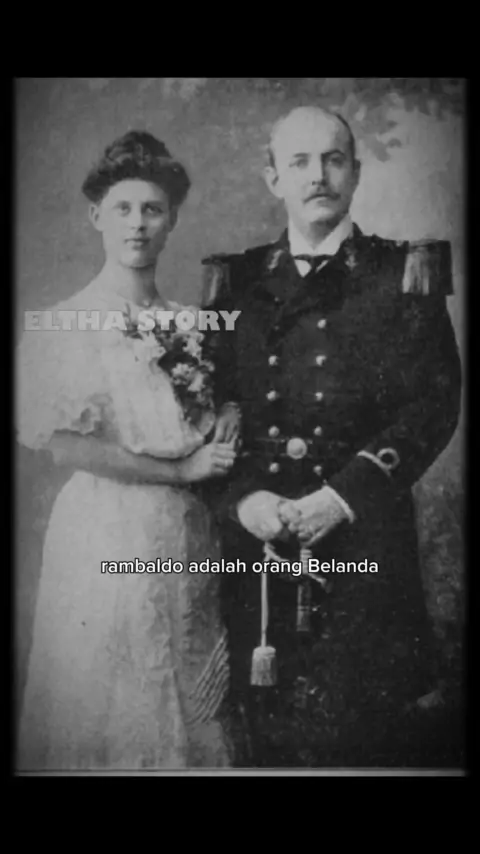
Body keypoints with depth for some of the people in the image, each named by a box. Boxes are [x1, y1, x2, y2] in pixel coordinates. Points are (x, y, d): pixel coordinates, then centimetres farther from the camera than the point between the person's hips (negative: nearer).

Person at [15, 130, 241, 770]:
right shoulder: (59, 327, -5)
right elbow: (64, 446, -13)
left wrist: (222, 434, -4)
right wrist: (179, 470, -11)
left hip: (187, 534, 4)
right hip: (104, 537, -4)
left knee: (192, 706, 12)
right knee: (102, 705, 6)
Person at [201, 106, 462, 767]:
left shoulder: (402, 276, 4)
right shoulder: (235, 281, 10)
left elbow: (435, 403, -4)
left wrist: (342, 496, -13)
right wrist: (242, 497, -10)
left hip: (364, 538, -2)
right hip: (254, 538, 2)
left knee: (363, 724, 3)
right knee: (267, 724, 9)